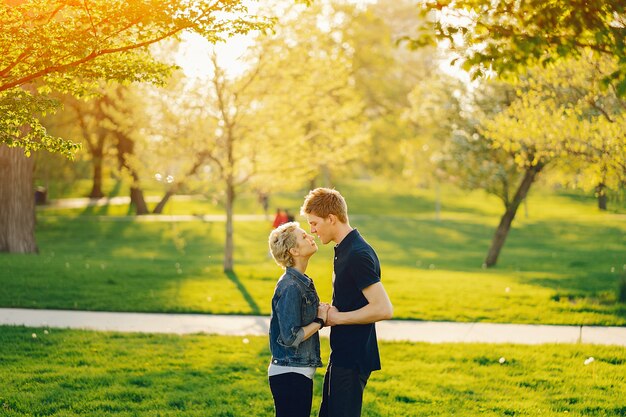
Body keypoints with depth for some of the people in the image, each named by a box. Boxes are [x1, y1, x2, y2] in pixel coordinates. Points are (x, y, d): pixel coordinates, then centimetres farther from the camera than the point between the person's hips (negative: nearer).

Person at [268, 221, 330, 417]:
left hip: (299, 372, 10)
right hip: (289, 374, -10)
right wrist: (320, 321, -11)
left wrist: (322, 314, -1)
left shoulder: (303, 282, 12)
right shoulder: (290, 287, -18)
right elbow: (290, 337, -21)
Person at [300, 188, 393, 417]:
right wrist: (330, 312, 6)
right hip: (342, 355, 10)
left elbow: (383, 309, -26)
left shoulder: (358, 255, -21)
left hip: (352, 359, -10)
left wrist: (338, 317, -17)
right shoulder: (344, 250, 11)